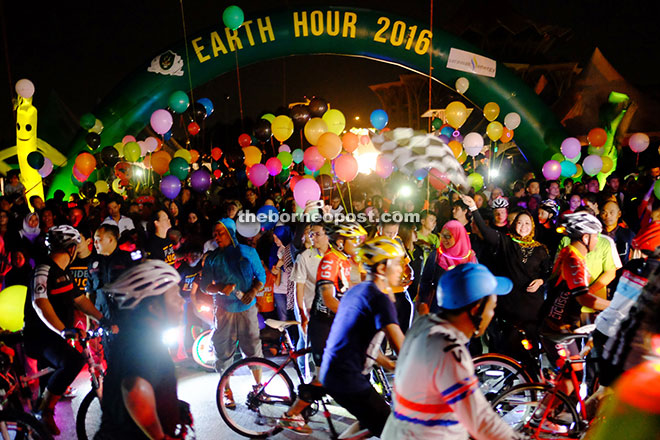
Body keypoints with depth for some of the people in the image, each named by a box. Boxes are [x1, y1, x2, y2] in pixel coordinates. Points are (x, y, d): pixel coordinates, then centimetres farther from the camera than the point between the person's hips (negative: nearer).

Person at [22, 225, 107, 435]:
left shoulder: (64, 273, 11)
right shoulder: (44, 270, -18)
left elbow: (80, 299, 15)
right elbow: (39, 302, -33)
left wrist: (103, 318, 5)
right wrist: (62, 329, -44)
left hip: (54, 335, 10)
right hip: (38, 336, -10)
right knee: (74, 360, -31)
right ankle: (45, 410, -17)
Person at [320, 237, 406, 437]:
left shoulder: (356, 290, 11)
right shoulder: (379, 298, -18)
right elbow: (401, 346, -26)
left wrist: (390, 365, 24)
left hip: (331, 372, 10)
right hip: (347, 379, -10)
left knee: (370, 422, 25)